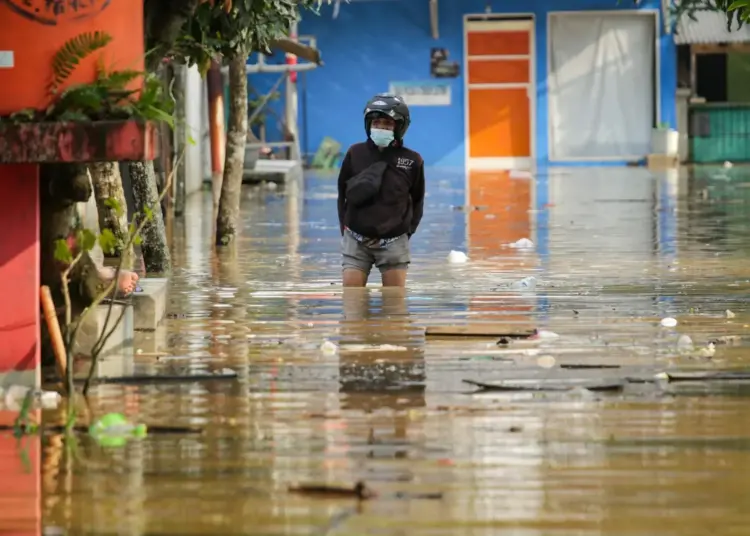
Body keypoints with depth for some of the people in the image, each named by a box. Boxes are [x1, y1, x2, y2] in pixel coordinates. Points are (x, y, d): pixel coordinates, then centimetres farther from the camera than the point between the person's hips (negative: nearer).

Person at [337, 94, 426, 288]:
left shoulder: (412, 161, -5)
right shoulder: (355, 154, -3)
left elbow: (417, 201, 9)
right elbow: (343, 193, 10)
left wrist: (408, 231, 3)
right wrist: (345, 226, 6)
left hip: (394, 242, -1)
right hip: (356, 241, 1)